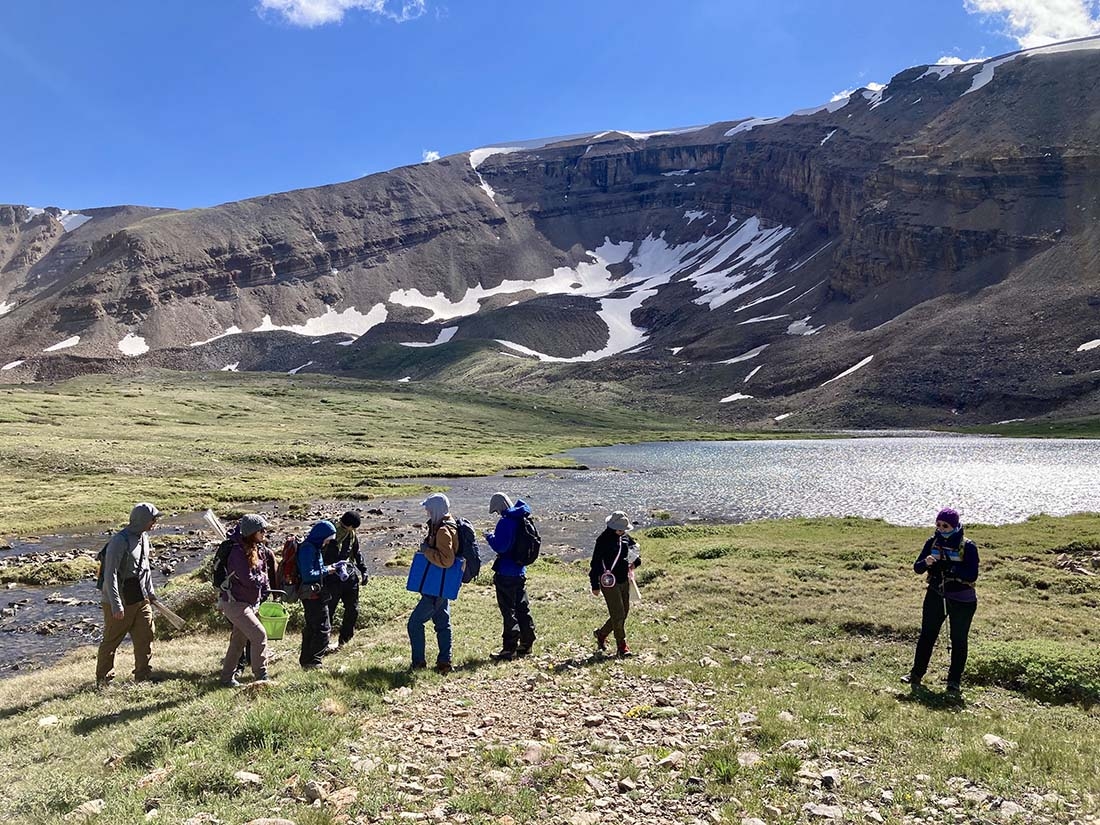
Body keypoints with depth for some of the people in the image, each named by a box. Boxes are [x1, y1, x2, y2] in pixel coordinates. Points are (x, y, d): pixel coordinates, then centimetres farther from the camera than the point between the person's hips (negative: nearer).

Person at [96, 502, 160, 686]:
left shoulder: (144, 537, 7)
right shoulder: (119, 541, -20)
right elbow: (110, 575, -23)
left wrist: (150, 592, 22)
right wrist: (116, 605, -26)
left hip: (141, 599, 8)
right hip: (121, 602, -8)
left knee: (146, 636, 7)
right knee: (111, 641, 6)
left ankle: (143, 675, 18)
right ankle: (103, 678, 20)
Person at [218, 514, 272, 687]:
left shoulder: (258, 549, 6)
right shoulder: (239, 552, -21)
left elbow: (264, 572, 13)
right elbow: (248, 579, -26)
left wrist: (265, 588, -2)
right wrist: (262, 577, -8)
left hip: (250, 603, 9)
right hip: (235, 603, -9)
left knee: (238, 640, 17)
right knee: (259, 635, -12)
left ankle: (227, 677, 30)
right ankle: (261, 676, -2)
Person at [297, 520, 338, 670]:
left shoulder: (315, 547, 11)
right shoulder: (308, 549, -19)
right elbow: (307, 575, -23)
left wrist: (327, 568, 4)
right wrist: (325, 570, -14)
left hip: (312, 594, 10)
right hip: (313, 594, -10)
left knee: (311, 629, 17)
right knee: (322, 629, -5)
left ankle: (305, 661, 25)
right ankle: (313, 662, 0)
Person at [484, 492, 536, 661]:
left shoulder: (505, 522, -18)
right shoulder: (521, 520, 9)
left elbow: (499, 546, -23)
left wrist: (490, 537, -5)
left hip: (506, 573, -9)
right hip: (520, 572, 9)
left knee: (508, 611, -3)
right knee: (522, 608, 16)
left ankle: (509, 649, 2)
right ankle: (526, 643, 26)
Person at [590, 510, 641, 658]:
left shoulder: (625, 538, 6)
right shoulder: (603, 540, -14)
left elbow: (635, 549, 23)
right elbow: (596, 562, -12)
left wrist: (635, 562, 1)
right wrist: (595, 586, -12)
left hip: (624, 581, 8)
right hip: (609, 583, -8)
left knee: (624, 613, 14)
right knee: (618, 615, -6)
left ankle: (601, 633, 33)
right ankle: (621, 646, 8)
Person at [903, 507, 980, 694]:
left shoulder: (968, 546, -11)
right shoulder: (933, 542, 0)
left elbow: (972, 575, -19)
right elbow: (917, 568, -1)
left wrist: (949, 566, -29)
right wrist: (926, 563, -22)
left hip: (961, 600, -3)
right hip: (935, 596, 4)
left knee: (958, 640, 7)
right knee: (927, 635, 7)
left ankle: (955, 680, 18)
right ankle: (917, 674, 15)